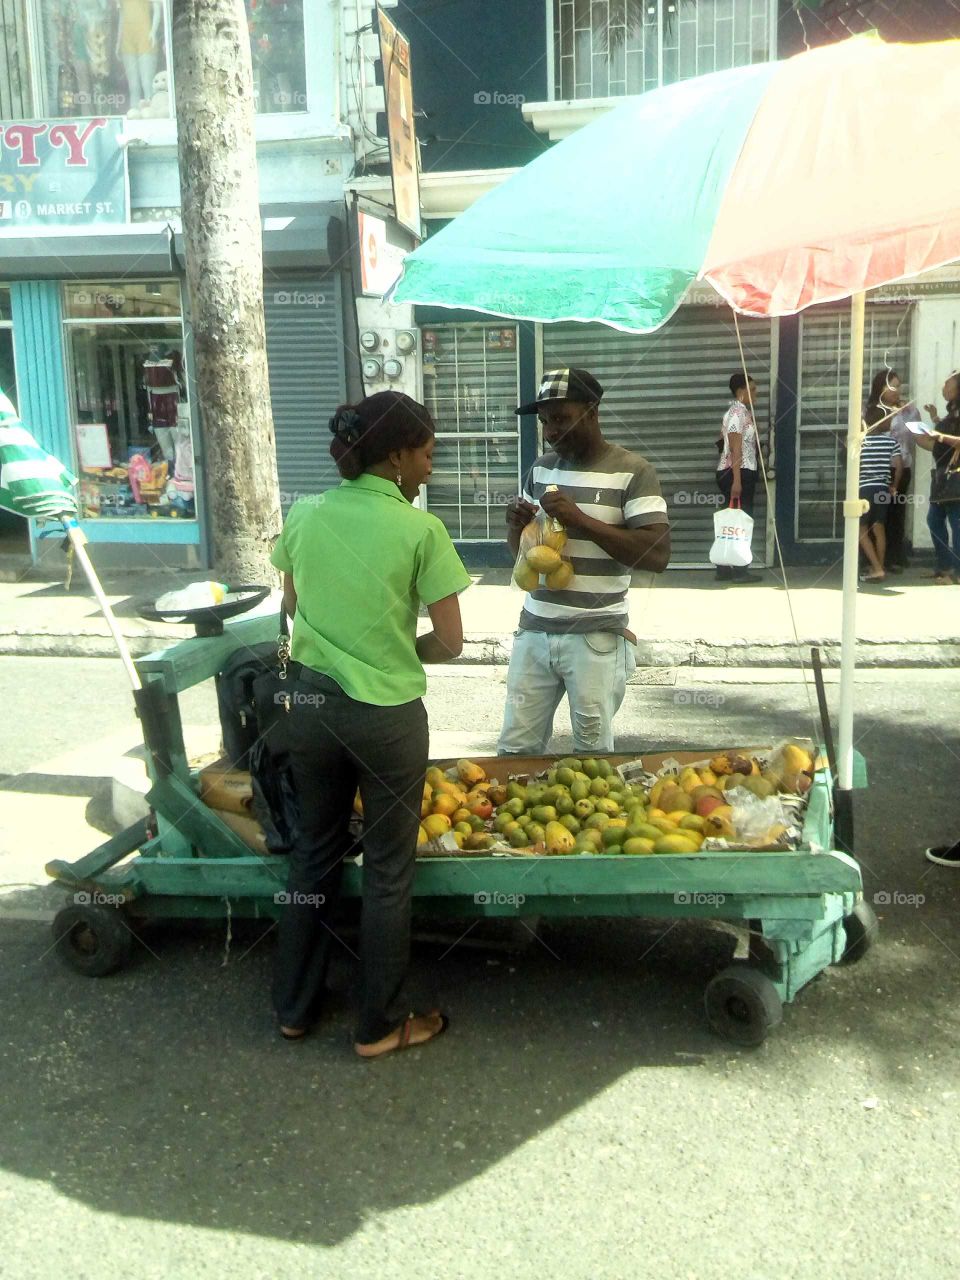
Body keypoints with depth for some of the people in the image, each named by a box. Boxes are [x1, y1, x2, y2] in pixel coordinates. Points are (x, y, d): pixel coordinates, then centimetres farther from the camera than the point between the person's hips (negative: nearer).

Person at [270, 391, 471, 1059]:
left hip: (310, 702, 5)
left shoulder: (305, 514, -1)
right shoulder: (419, 530, -14)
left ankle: (295, 1006, 34)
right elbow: (450, 641, -11)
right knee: (388, 871, 11)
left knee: (316, 852, 21)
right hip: (386, 714, -5)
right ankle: (379, 1026, 25)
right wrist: (399, 650, 6)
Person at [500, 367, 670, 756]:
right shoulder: (540, 469, 10)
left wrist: (581, 520, -21)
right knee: (515, 749, 7)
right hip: (534, 631, 5)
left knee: (592, 754, 6)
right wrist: (517, 525, -4)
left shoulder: (632, 471, -8)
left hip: (596, 637, -5)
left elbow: (658, 554, -16)